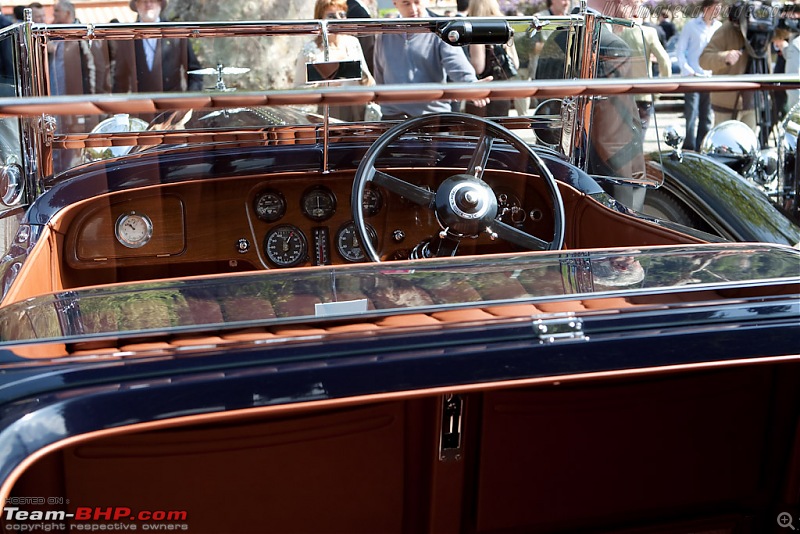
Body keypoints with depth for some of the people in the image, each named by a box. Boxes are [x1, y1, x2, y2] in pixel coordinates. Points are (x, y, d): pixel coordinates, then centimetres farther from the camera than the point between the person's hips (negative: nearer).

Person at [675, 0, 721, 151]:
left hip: (711, 78, 4)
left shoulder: (719, 27, 10)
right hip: (692, 77, -4)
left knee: (707, 117, 6)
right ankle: (689, 149, -2)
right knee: (691, 116, -7)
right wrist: (687, 70, -11)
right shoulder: (691, 25, 1)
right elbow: (680, 51, 0)